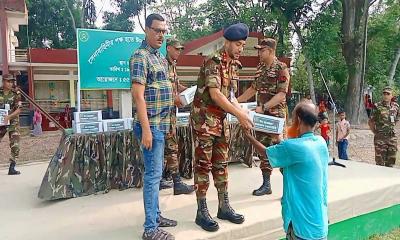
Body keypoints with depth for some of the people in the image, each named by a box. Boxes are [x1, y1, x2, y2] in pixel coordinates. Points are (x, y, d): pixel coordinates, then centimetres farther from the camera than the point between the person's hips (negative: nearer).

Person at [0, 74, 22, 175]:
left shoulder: (16, 93, -5)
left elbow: (18, 109, -10)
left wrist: (8, 117, -23)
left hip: (13, 122, -2)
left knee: (15, 146, -8)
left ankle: (12, 168, -2)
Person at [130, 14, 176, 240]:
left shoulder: (160, 57, 16)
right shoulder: (141, 56, -12)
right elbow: (138, 95, -19)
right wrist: (146, 129, -22)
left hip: (161, 124, 9)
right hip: (151, 125, -9)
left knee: (156, 172, 16)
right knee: (153, 174, -4)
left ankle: (155, 215, 29)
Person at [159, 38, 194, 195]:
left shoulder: (172, 65, 18)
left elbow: (176, 85, 22)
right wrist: (173, 98, -22)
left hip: (171, 110, 10)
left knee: (165, 146, 12)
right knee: (171, 146, -7)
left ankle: (159, 180, 21)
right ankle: (177, 184, -2)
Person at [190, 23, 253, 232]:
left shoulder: (234, 64, 11)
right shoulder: (213, 61, -14)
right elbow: (215, 94, -22)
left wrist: (243, 114, 0)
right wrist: (239, 115, -21)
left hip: (221, 120, 8)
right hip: (204, 119, -8)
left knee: (221, 163, 12)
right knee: (203, 164, -2)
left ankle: (224, 207, 23)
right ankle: (202, 212, 9)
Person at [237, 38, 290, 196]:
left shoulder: (281, 68, -10)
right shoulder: (260, 68, 12)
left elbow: (281, 95, -18)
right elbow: (253, 89, 21)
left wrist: (263, 107, -25)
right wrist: (237, 100, 20)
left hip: (276, 115, -7)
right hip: (261, 115, 8)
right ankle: (266, 184, 20)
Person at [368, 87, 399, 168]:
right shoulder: (377, 106, -7)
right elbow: (370, 122, -2)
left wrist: (391, 128, 14)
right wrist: (375, 132, -1)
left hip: (392, 137, 4)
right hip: (380, 137, -4)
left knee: (391, 162, 11)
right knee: (380, 162, 1)